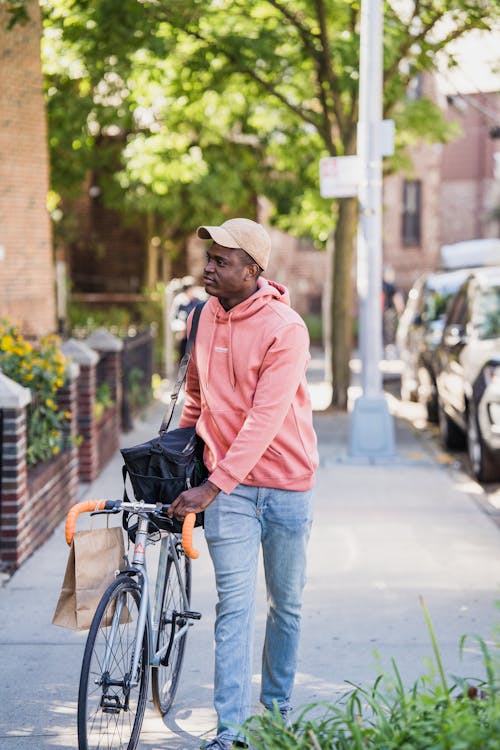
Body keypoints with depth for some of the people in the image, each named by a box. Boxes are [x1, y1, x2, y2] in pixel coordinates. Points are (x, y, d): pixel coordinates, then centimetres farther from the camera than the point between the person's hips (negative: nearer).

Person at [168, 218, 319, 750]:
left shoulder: (285, 328, -15)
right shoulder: (204, 318, 3)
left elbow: (265, 418, -23)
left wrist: (212, 487, -28)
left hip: (285, 485, -3)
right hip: (226, 488, 3)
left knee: (285, 604, 11)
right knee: (234, 606, -4)